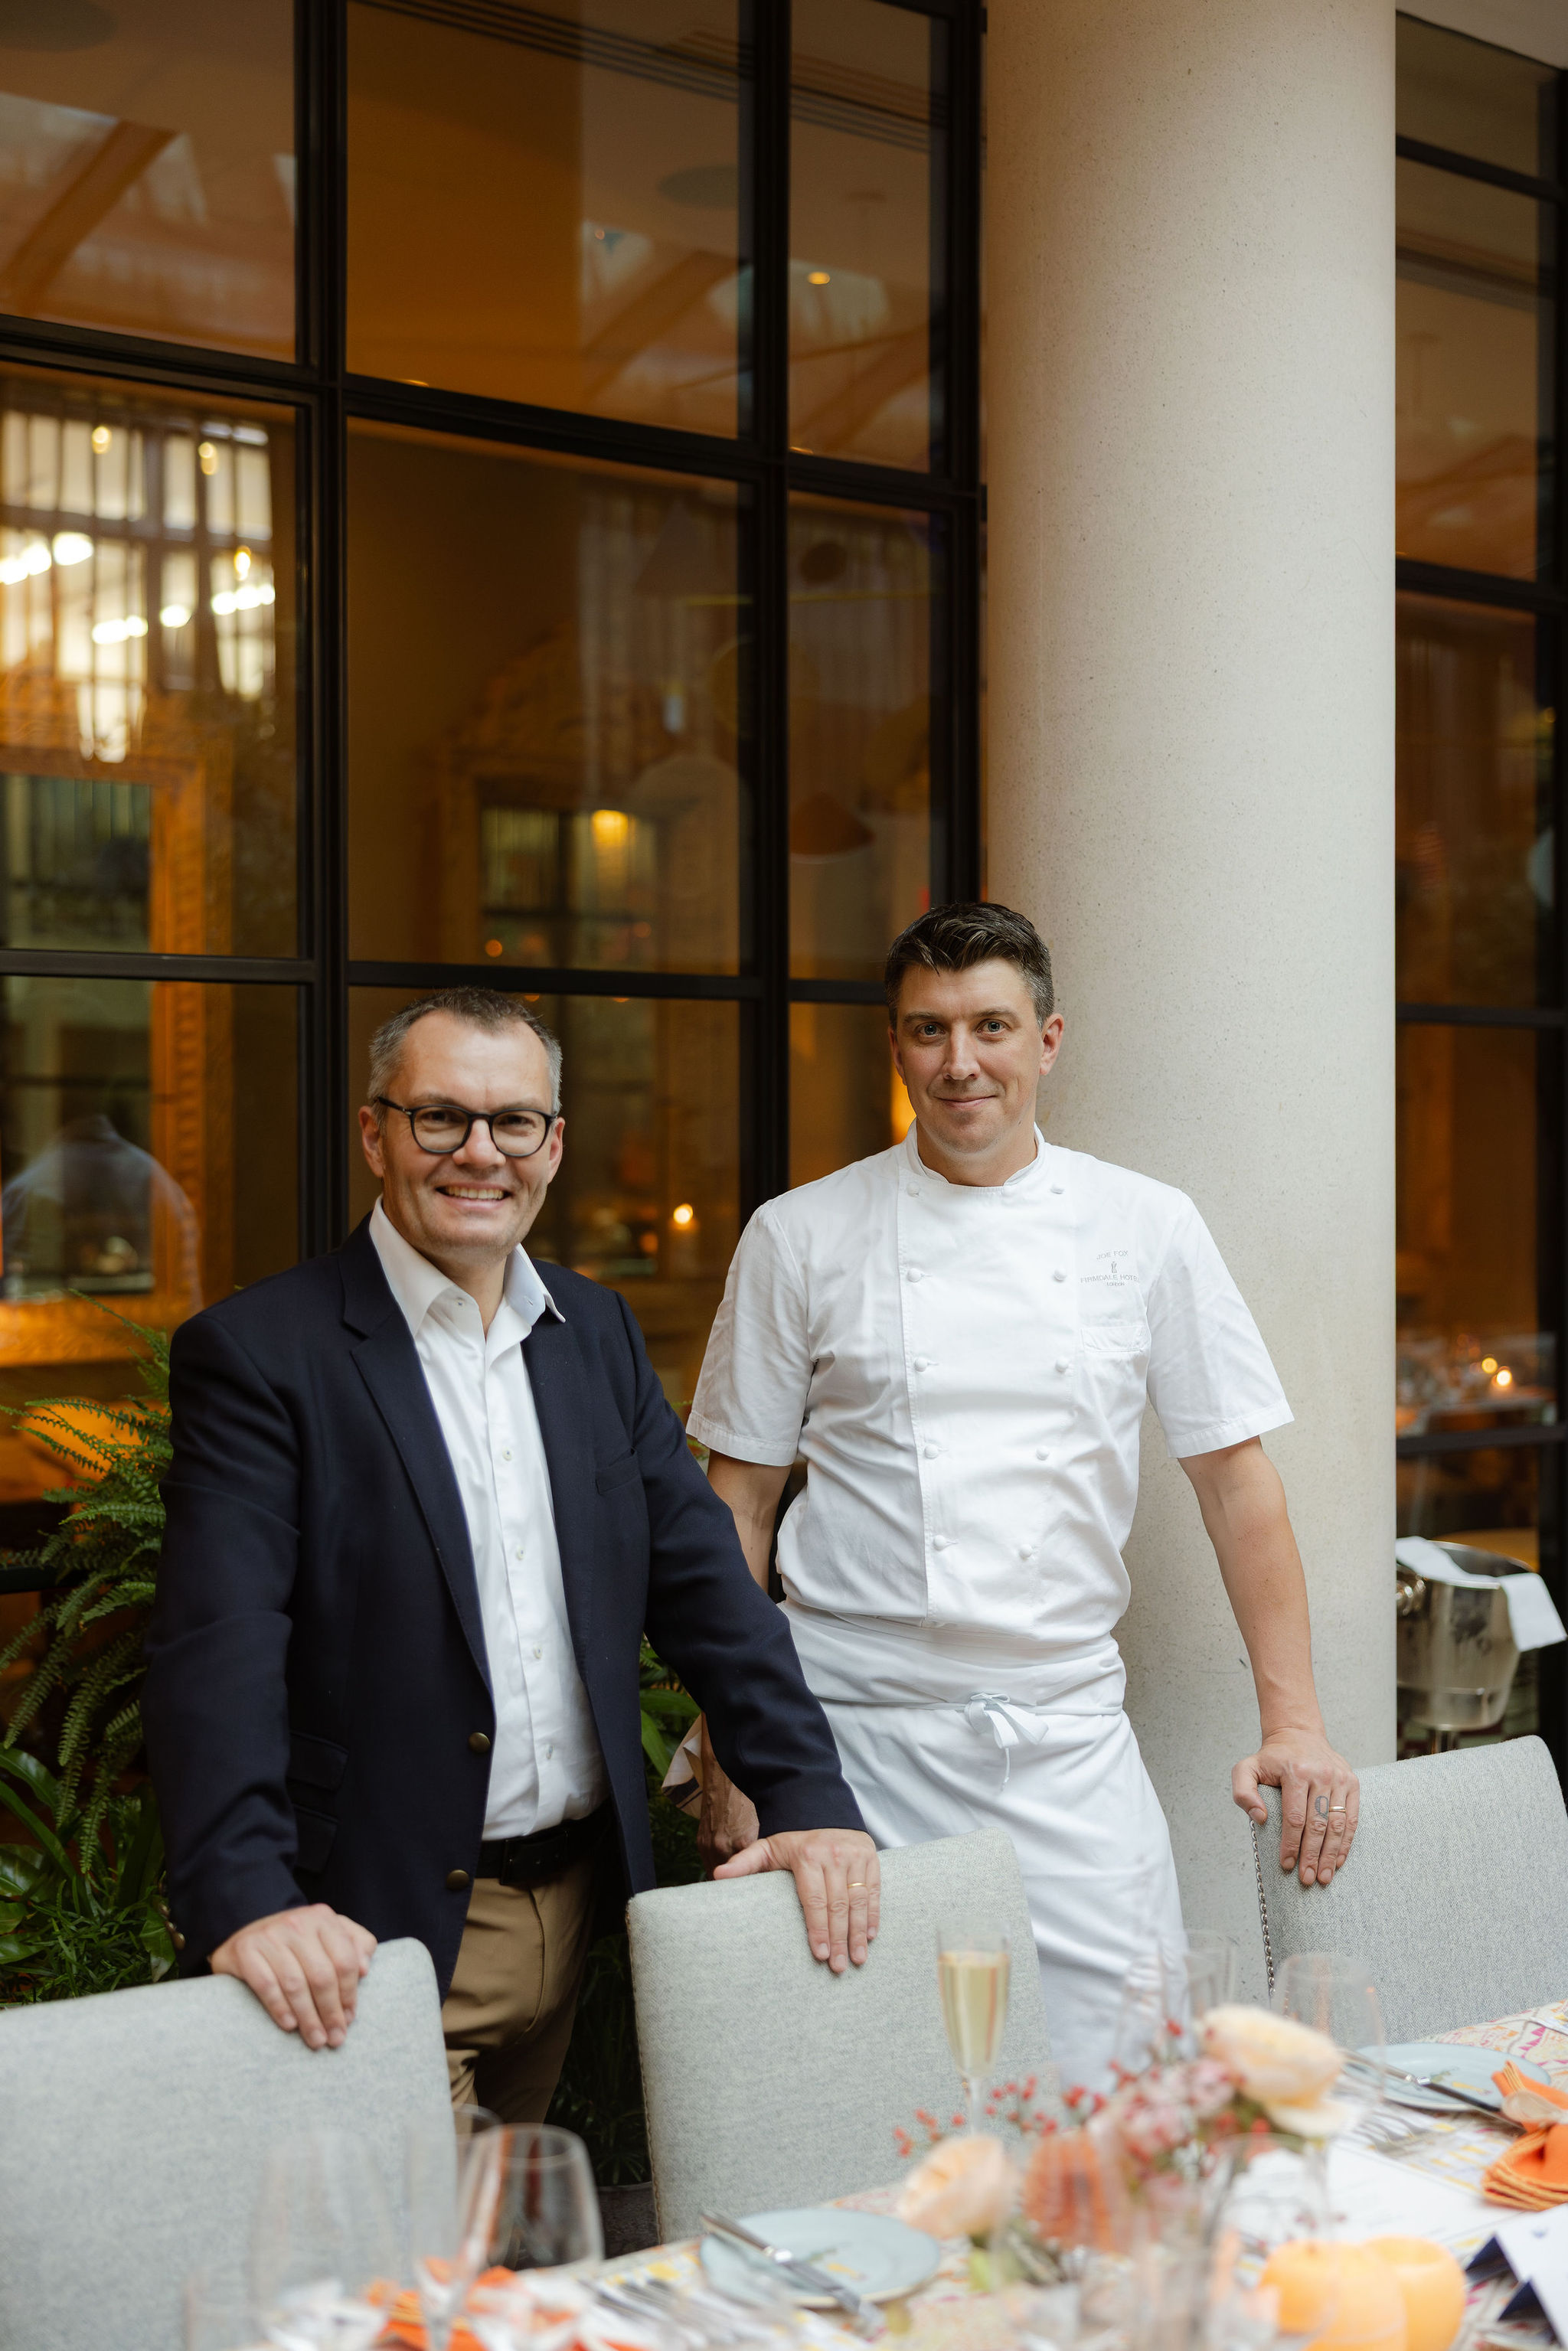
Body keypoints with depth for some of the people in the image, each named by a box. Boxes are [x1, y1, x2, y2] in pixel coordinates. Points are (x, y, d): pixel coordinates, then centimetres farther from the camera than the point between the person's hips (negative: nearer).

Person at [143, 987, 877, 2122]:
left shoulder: (599, 1333, 9)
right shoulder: (256, 1353, -9)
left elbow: (706, 1581, 7)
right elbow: (218, 1647, -19)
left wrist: (809, 1797, -4)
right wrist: (247, 1900, -31)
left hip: (578, 1904, 6)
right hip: (380, 1937, -6)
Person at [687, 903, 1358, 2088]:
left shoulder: (1148, 1229, 4)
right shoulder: (801, 1237, 2)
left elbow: (1237, 1476, 7)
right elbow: (739, 1502, 6)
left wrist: (1295, 1719, 1)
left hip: (1071, 1741, 1)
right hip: (858, 1738, -1)